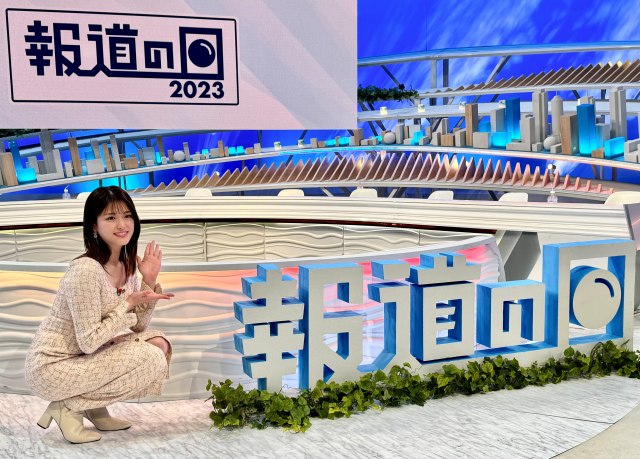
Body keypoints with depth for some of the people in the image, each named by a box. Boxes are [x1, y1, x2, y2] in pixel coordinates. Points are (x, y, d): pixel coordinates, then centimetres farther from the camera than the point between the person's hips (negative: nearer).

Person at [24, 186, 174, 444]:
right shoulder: (86, 270, -25)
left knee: (158, 343, -1)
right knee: (151, 359, -19)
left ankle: (95, 407, 8)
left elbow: (136, 328, 3)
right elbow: (89, 342, -24)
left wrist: (150, 282, -7)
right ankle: (68, 406, -5)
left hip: (87, 357, 8)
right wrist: (129, 302, -20)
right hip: (52, 366, -8)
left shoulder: (127, 265, 1)